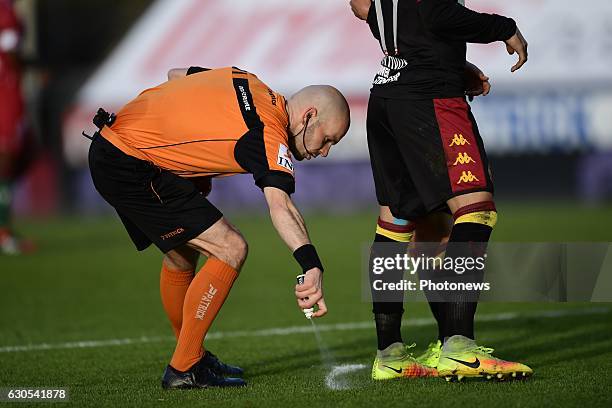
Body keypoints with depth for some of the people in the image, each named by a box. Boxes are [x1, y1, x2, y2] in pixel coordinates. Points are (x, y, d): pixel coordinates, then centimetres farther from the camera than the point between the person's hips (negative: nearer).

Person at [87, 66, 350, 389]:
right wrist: (312, 267, -48)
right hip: (132, 170, -10)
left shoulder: (247, 83, 11)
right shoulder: (269, 137, -17)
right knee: (230, 249, -12)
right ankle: (183, 370, -6)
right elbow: (280, 205, -35)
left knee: (183, 252, 25)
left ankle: (193, 357, 40)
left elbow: (176, 75, 25)